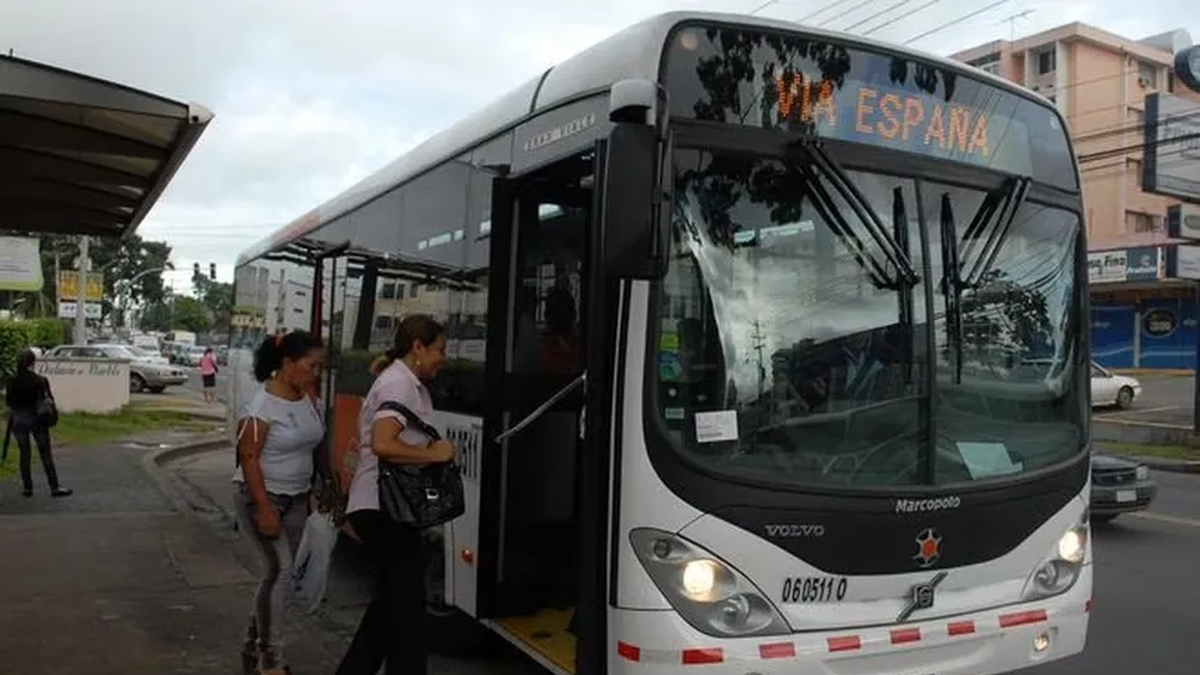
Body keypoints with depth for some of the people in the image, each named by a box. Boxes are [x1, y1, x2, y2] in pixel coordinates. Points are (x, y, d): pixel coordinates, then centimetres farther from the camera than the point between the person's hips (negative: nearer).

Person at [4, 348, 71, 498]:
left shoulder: (13, 381, -7)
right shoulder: (40, 380, -11)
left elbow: (8, 401, 0)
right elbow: (49, 400, -6)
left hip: (19, 420, 1)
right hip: (37, 419, -1)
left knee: (24, 454, 11)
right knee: (46, 454, 4)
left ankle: (27, 487, 15)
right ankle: (54, 487, 4)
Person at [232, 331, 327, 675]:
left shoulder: (308, 398, 3)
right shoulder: (261, 405, -19)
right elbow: (248, 459, -20)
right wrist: (264, 509, -23)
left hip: (295, 499, 8)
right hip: (260, 497, -7)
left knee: (279, 574, 11)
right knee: (280, 570, -14)